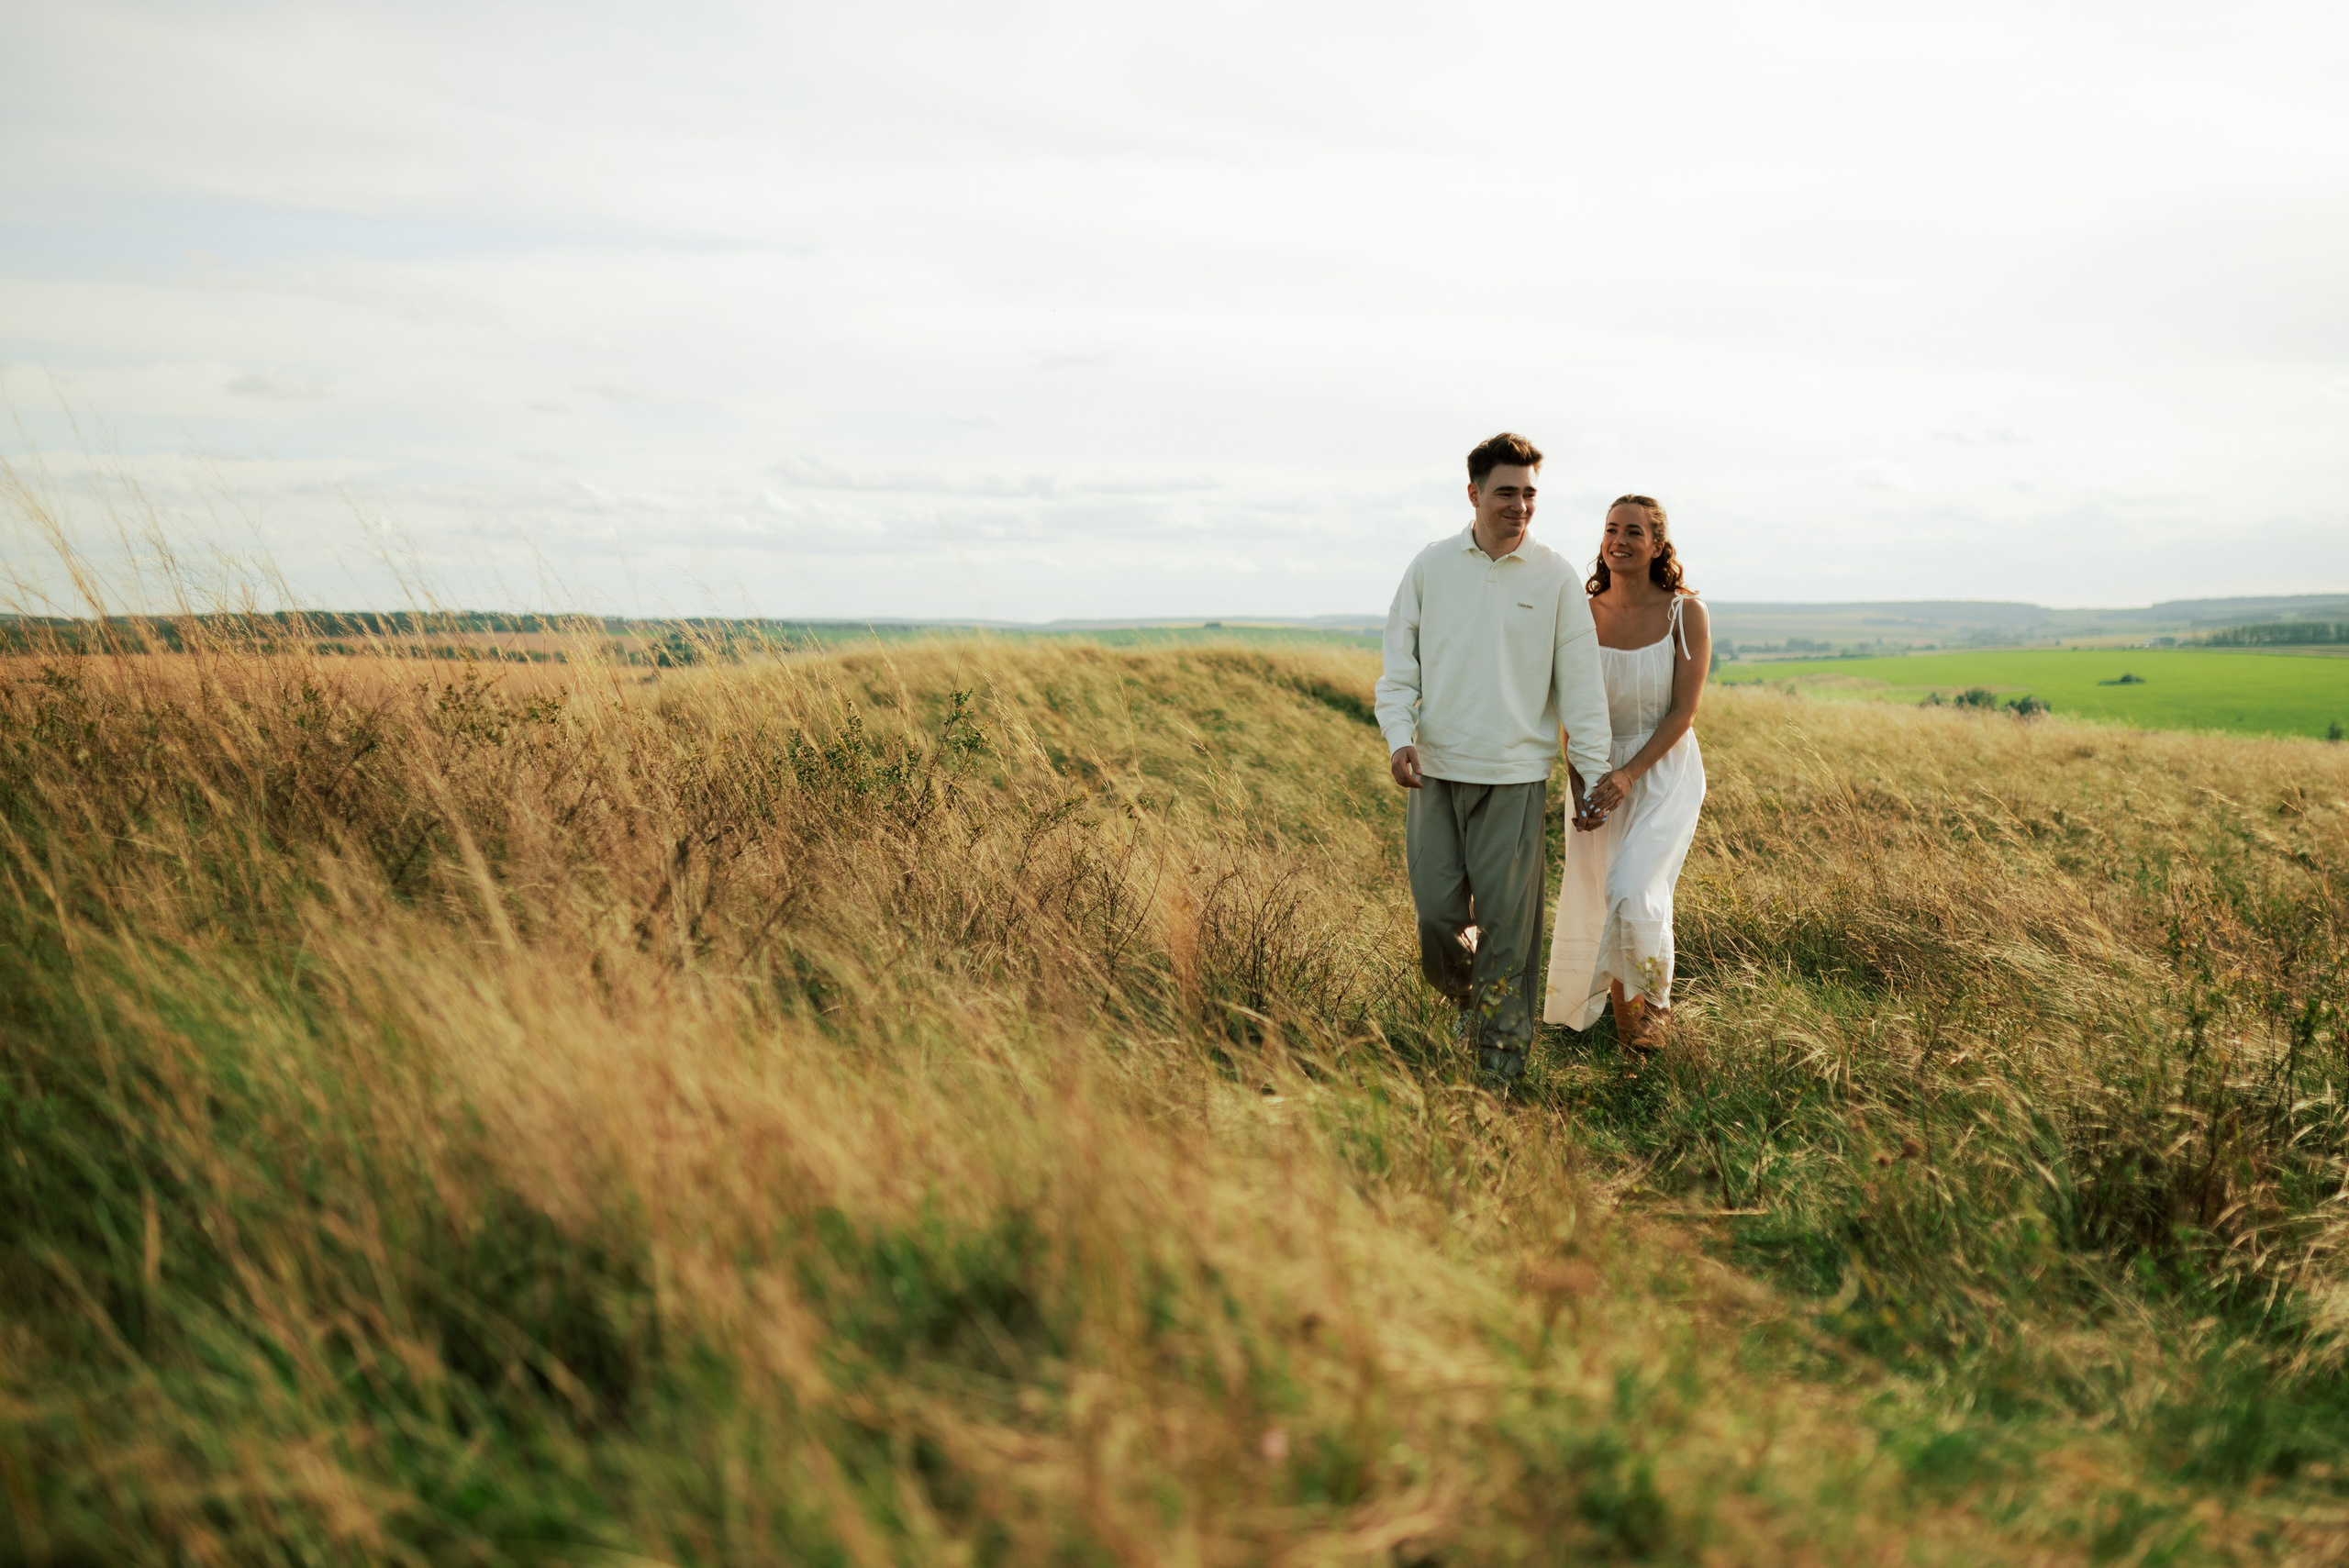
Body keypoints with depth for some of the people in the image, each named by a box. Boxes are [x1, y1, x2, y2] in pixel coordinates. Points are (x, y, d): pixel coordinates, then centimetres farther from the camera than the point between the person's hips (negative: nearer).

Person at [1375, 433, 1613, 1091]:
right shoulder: (1431, 566, 4)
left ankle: (1499, 1069, 11)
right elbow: (1399, 660, 7)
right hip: (1435, 767, 2)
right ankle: (1467, 999, 34)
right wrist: (1399, 734, -9)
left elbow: (1580, 681, 2)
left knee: (1506, 921, -1)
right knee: (1437, 913, 3)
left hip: (1515, 773, -1)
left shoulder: (1554, 576, 0)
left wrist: (1595, 773, 0)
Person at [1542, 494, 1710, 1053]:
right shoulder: (1584, 614, -4)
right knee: (1591, 896, 6)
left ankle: (1651, 1001, 11)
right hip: (1599, 771, 3)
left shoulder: (1685, 612, -11)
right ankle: (1613, 997, 32)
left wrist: (1628, 775, -19)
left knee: (1634, 892, -17)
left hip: (1663, 772, -3)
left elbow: (1683, 712, -11)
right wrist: (1579, 783, -9)